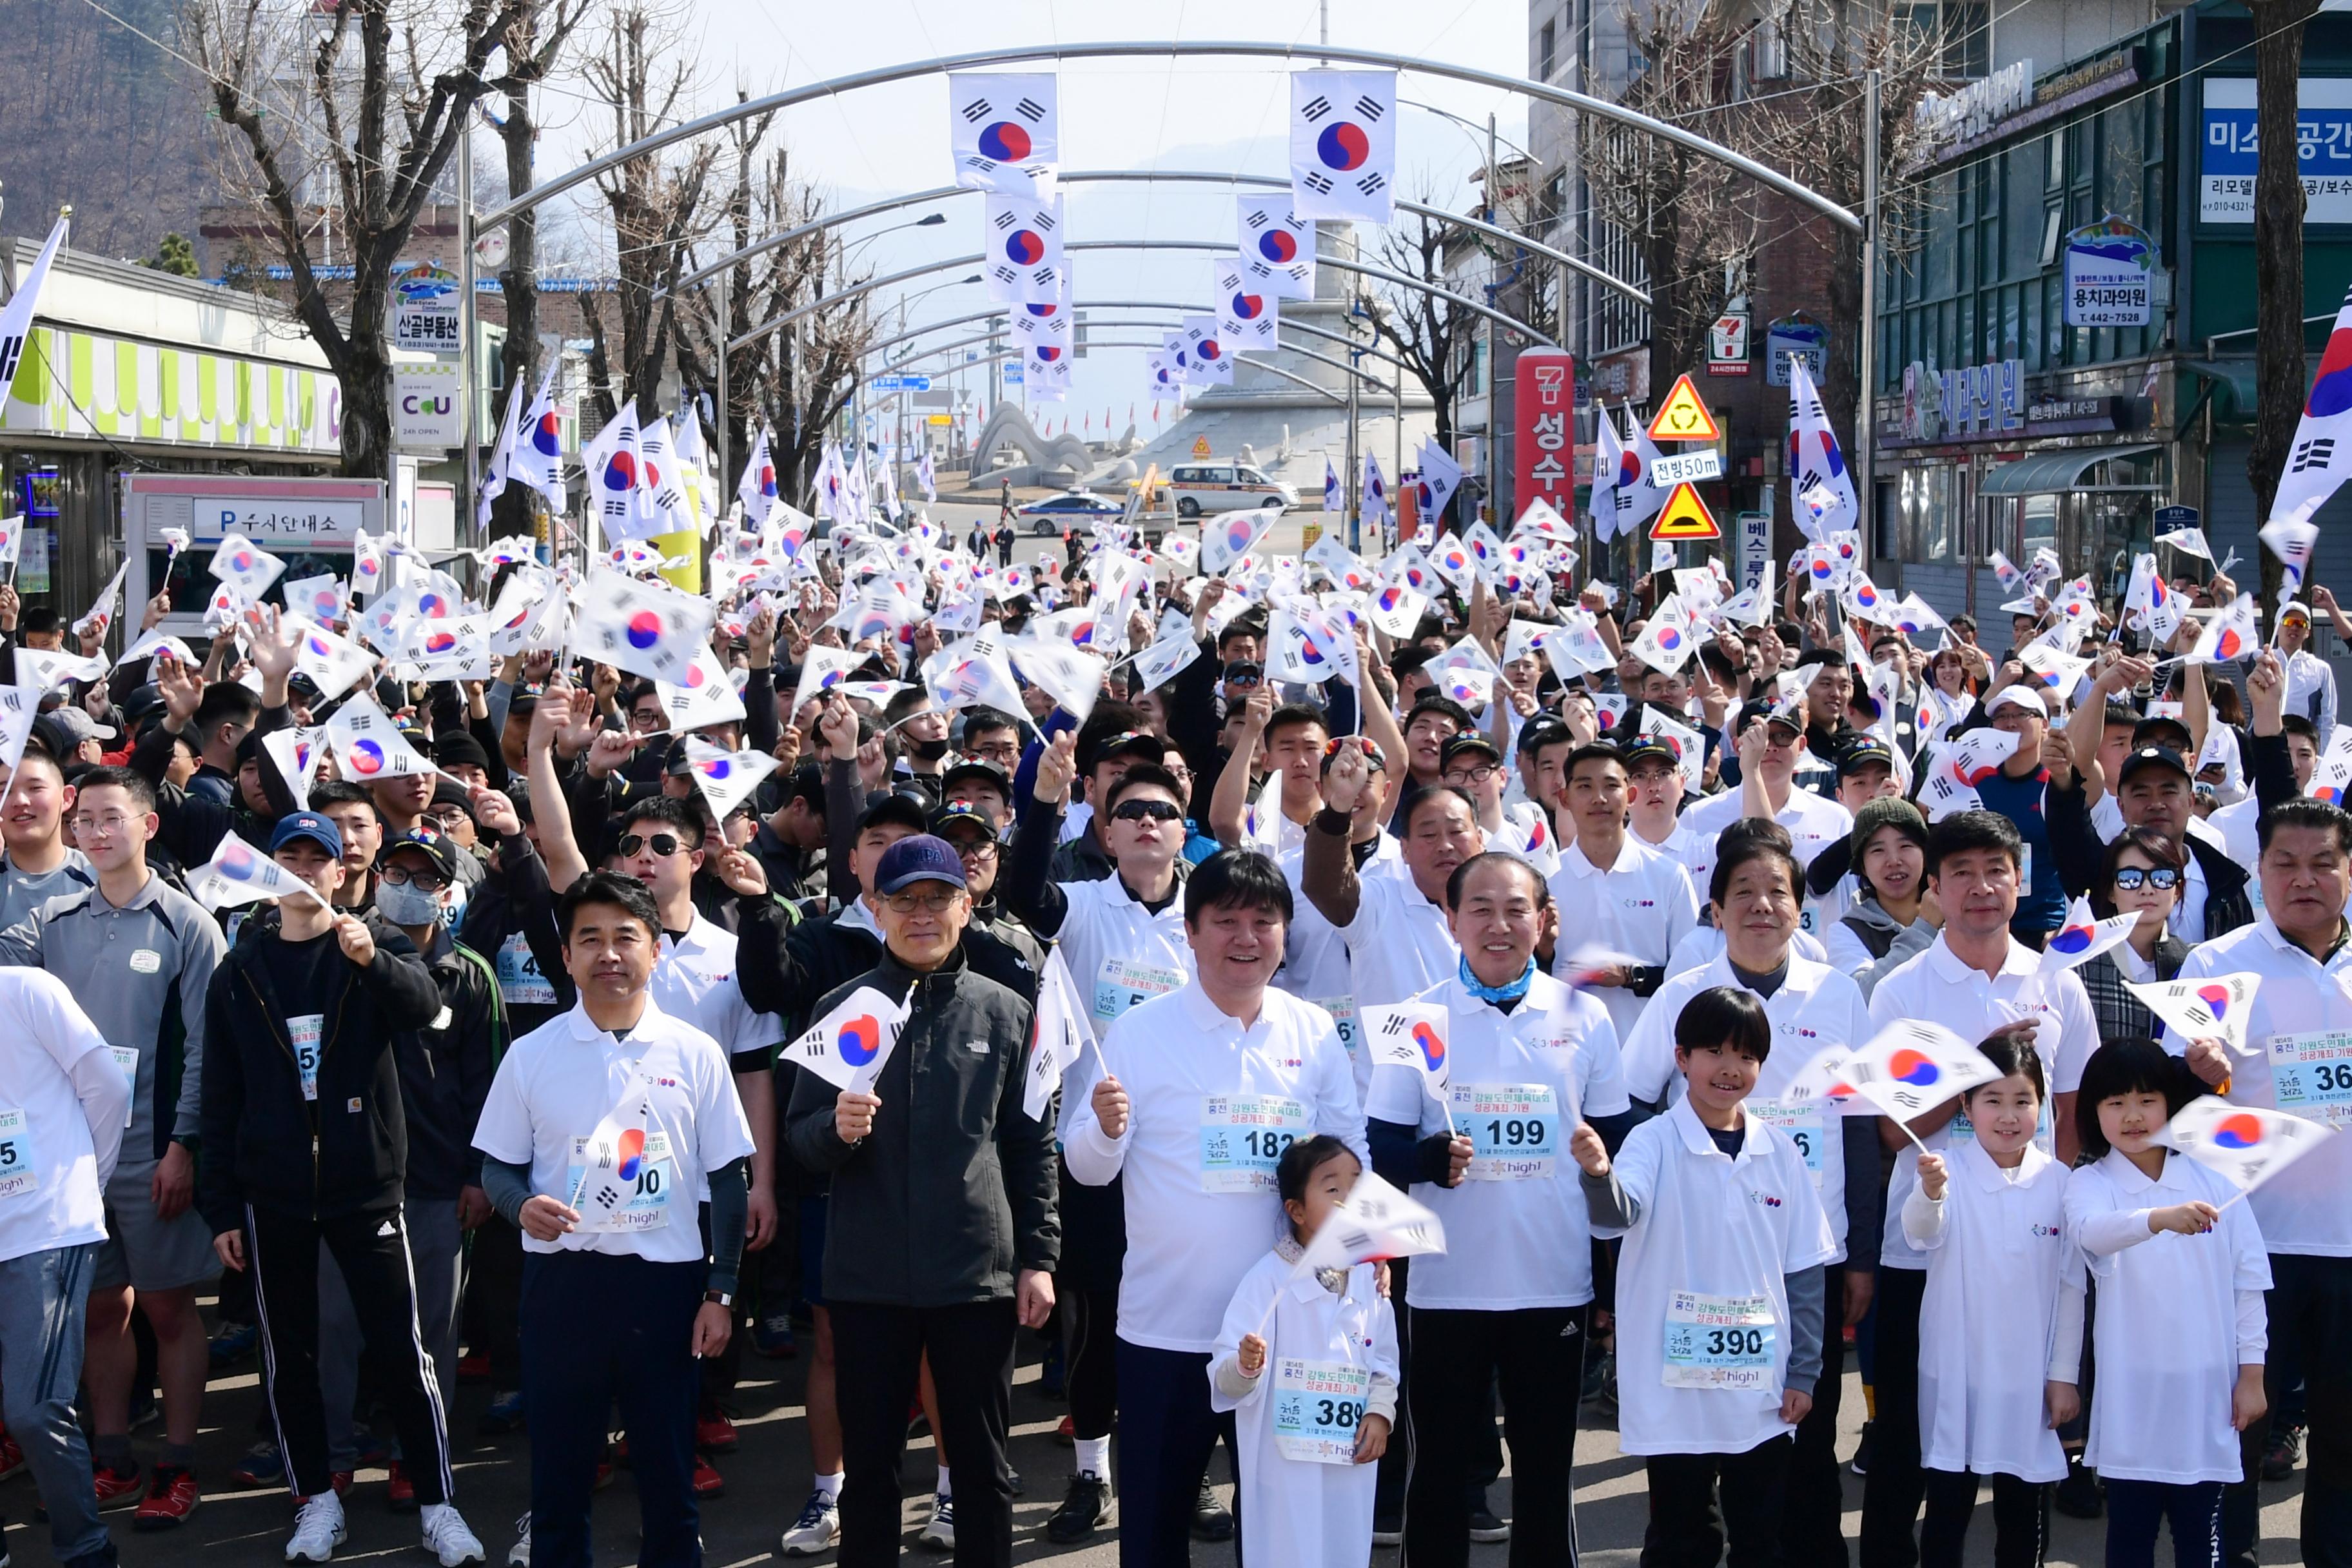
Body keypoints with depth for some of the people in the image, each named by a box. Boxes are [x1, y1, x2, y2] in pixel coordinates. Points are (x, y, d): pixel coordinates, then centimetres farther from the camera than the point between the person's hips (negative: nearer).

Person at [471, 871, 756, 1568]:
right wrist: (522, 1205, -14)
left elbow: (728, 1178, 5)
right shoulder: (531, 1056, 3)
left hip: (667, 1277, 0)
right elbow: (498, 1165, 9)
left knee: (668, 1471, 6)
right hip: (561, 1280, 0)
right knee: (558, 1471, 7)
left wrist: (721, 1292, 1)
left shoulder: (695, 1054, 1)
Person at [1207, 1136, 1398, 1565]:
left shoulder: (1368, 1279, 5)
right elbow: (1225, 1380, -15)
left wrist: (1381, 1411, -1)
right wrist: (1245, 1367, -36)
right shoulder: (1269, 1279, -12)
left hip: (1351, 1463, 5)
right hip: (1285, 1464, -5)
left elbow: (1385, 1360, 15)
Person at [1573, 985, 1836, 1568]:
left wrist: (1804, 1373, 5)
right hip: (1676, 1387, -3)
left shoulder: (1779, 1154, 4)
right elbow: (1619, 1212, -27)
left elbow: (1804, 1272, 8)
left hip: (1762, 1391, 4)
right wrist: (1599, 1174, -50)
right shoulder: (1656, 1143, -7)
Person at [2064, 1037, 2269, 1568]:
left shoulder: (2214, 1181, 2)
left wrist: (2252, 1374, 4)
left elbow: (2247, 1281, 6)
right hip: (2132, 1390, -1)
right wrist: (2160, 1218, -46)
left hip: (2206, 1387, 1)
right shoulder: (2090, 1184, -3)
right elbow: (2088, 1230, -27)